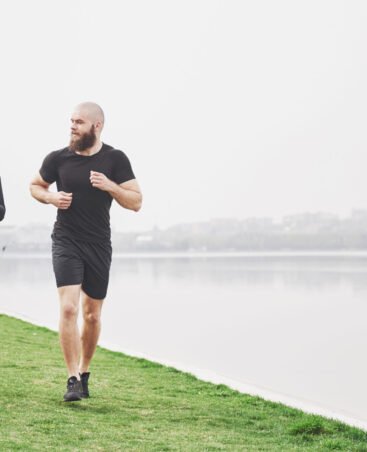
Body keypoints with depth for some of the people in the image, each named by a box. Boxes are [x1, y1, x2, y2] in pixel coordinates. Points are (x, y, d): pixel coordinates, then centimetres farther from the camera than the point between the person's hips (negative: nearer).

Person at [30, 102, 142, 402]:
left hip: (99, 245, 1)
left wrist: (109, 186, -19)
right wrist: (51, 198, -6)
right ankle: (73, 380, -12)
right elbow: (35, 185, 15)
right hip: (66, 243, -1)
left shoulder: (115, 160, -2)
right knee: (68, 307, -17)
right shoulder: (58, 158, -1)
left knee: (92, 314, 10)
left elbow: (136, 202, -3)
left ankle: (84, 373, 29)